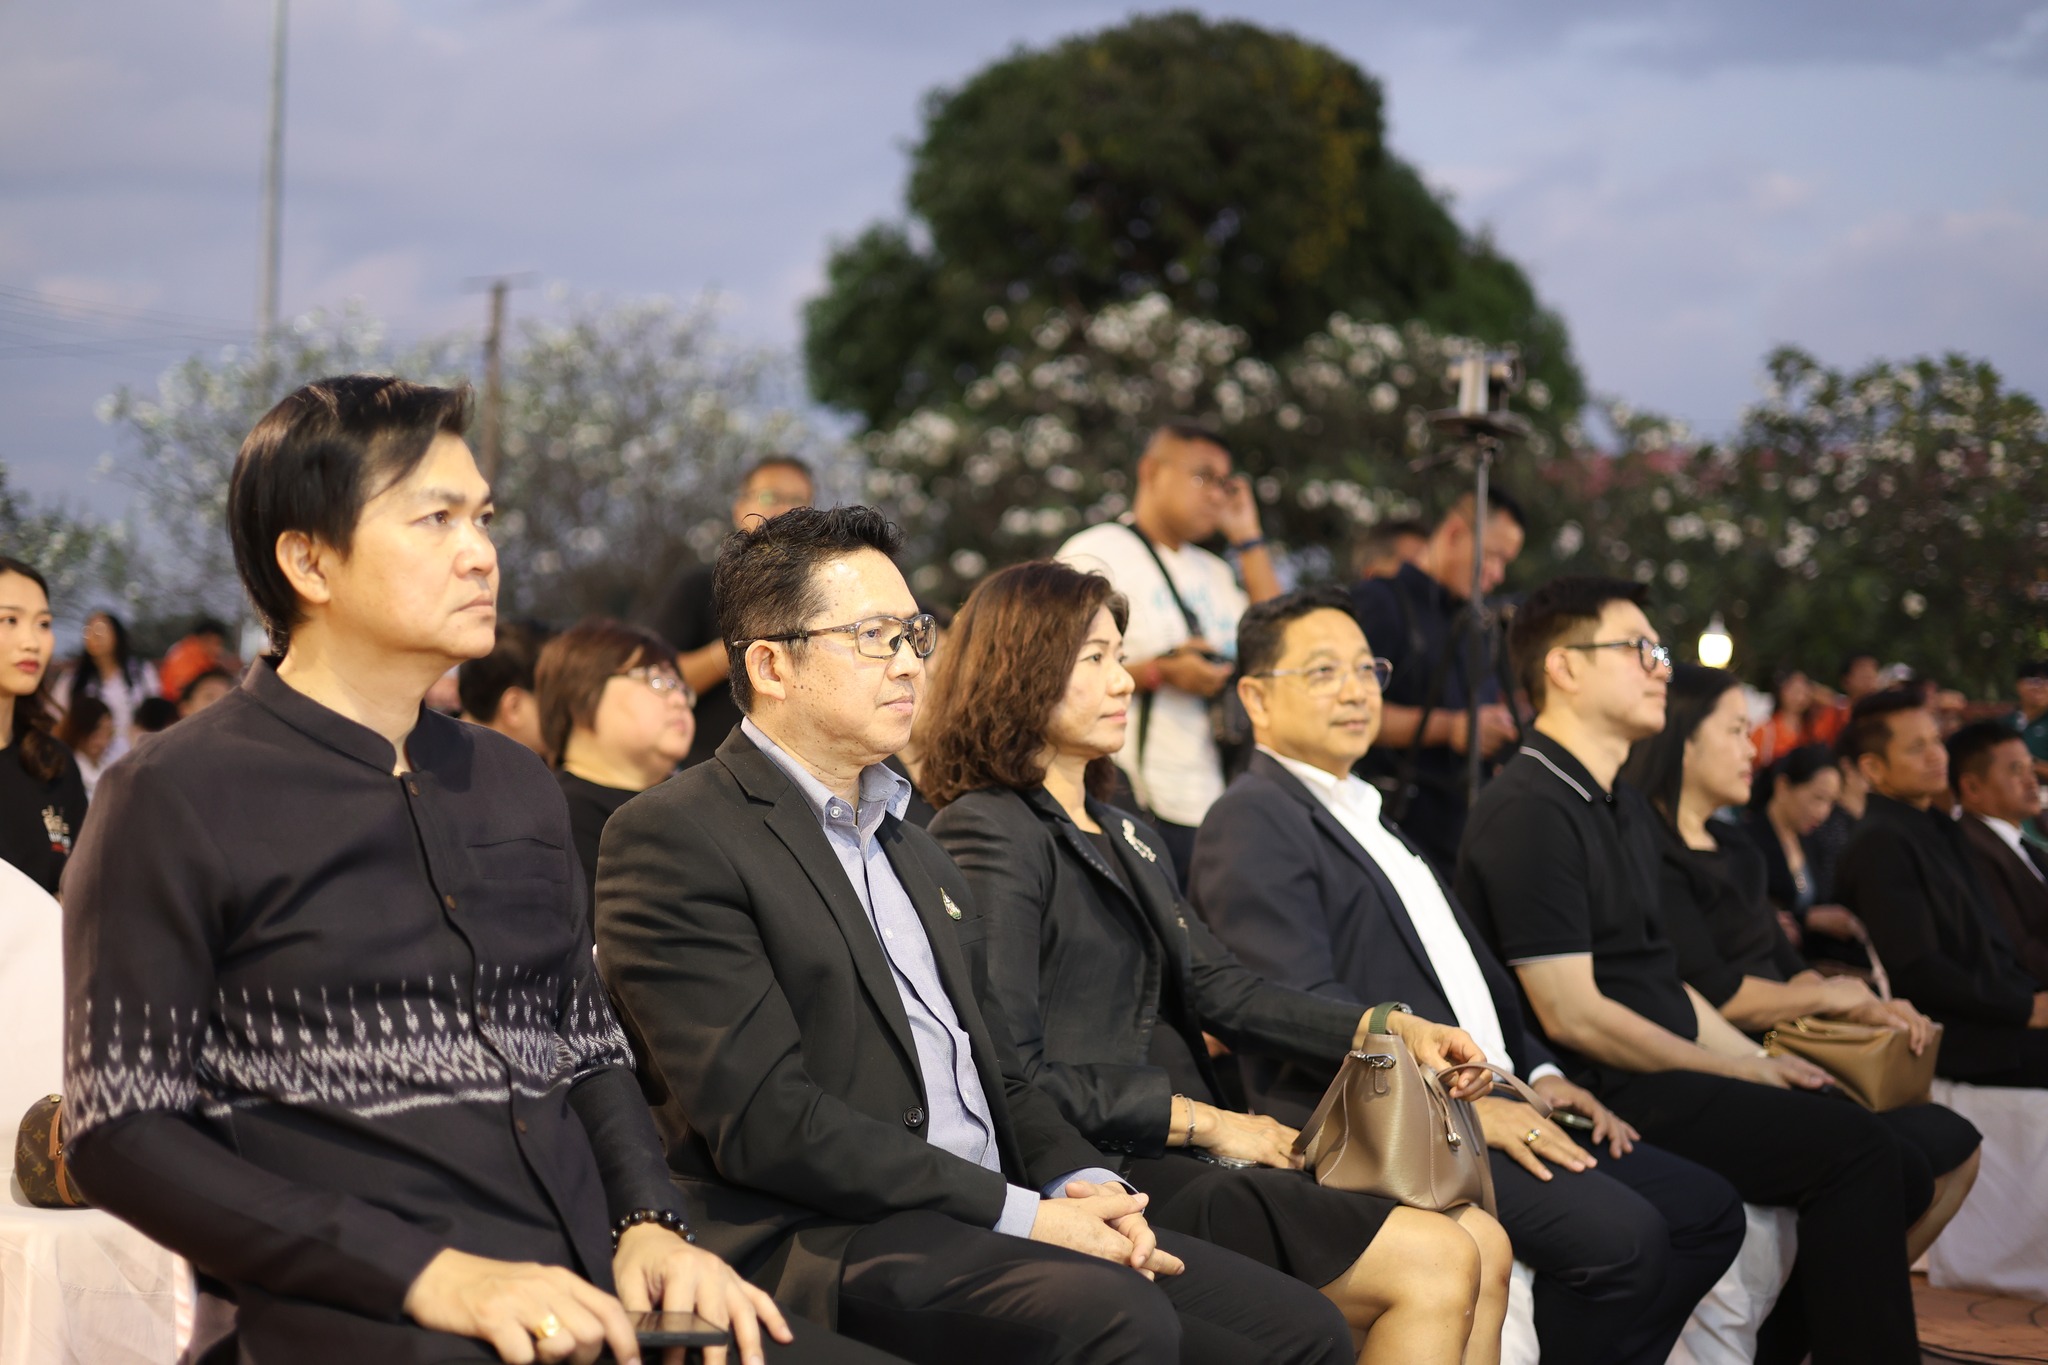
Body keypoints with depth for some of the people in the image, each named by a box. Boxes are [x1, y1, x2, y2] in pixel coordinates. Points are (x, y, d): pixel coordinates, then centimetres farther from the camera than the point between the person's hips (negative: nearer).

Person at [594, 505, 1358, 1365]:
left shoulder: (907, 841, 23)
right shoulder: (675, 837, -6)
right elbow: (763, 1118, -15)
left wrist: (1080, 1186, 1)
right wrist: (1019, 1215, -15)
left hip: (982, 1229, 8)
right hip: (822, 1242, -8)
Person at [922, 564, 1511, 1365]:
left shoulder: (1124, 839, 22)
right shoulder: (988, 835, -8)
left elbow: (1217, 987, 14)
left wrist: (1388, 1029, 0)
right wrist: (1200, 1121, -13)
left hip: (1180, 1157, 9)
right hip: (1105, 1178, -9)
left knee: (1483, 1244, -5)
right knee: (1438, 1264, -18)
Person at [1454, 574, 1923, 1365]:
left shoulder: (1626, 810, 19)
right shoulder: (1530, 811, -13)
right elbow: (1572, 1013, -17)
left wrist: (1761, 1063, 7)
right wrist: (1739, 1077, -10)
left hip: (1660, 1077, 10)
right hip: (1597, 1093, -10)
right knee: (1854, 1149, -19)